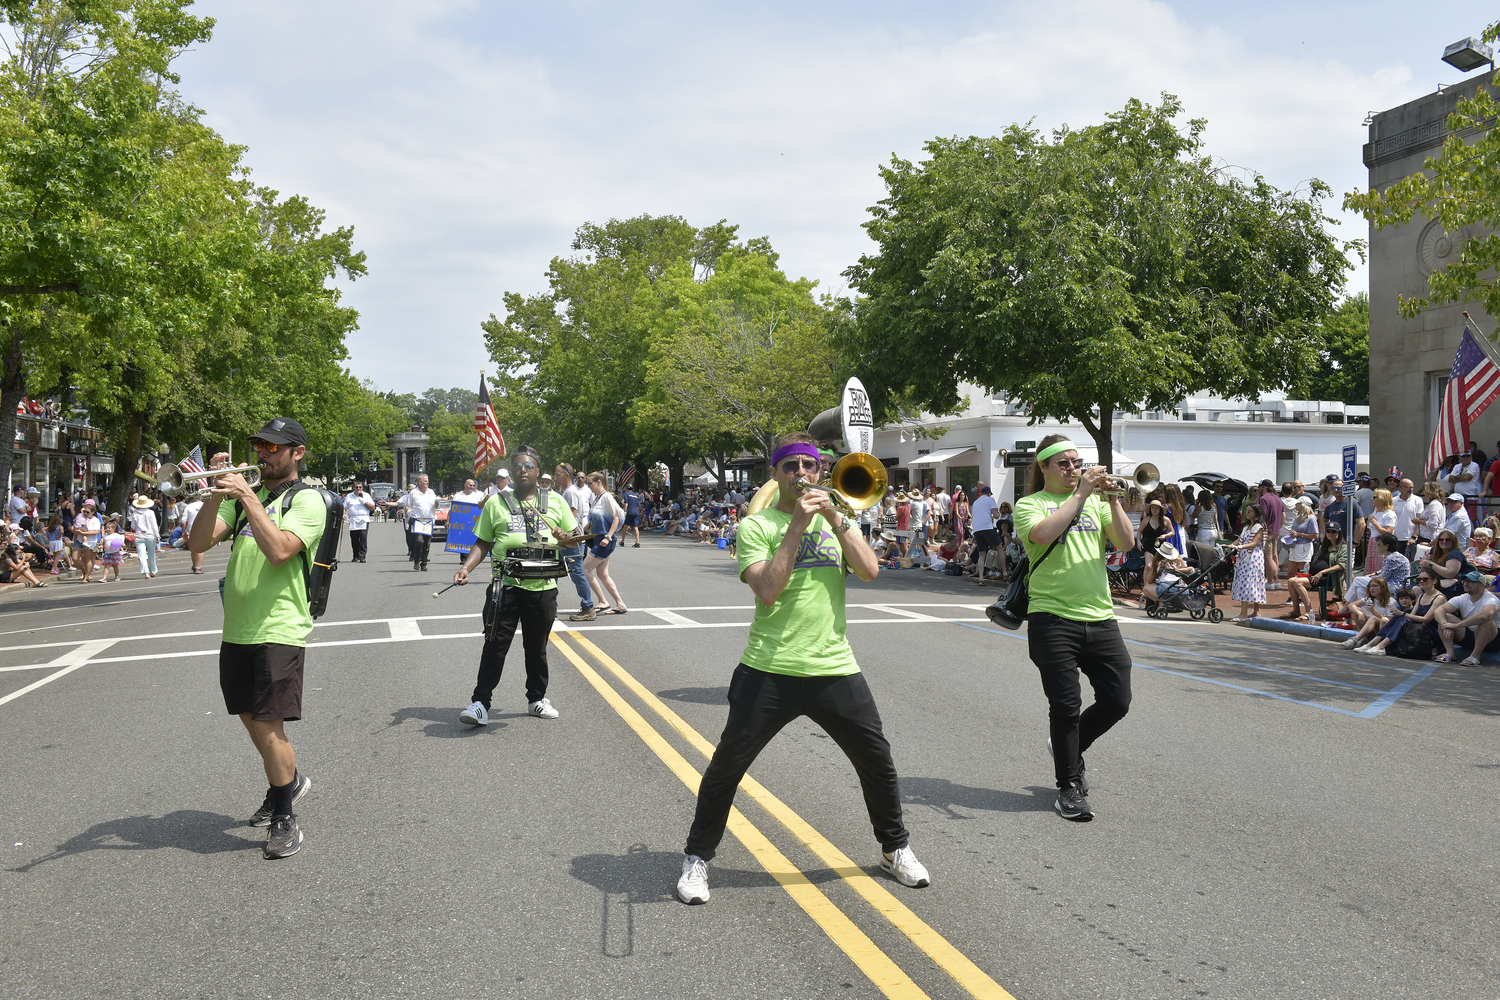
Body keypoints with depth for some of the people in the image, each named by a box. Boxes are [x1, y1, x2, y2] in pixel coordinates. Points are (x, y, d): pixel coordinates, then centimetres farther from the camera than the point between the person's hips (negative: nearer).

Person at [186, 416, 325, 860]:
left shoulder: (307, 500, -5)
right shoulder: (243, 495, 14)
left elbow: (279, 549, -22)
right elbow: (199, 543, 4)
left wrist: (247, 496, -21)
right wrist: (216, 496, -10)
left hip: (279, 631, -7)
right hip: (236, 631, 7)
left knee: (268, 727, -9)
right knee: (250, 719, 18)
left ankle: (285, 821, 6)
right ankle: (289, 781, 42)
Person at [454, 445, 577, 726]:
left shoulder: (555, 501, 10)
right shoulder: (496, 502, 7)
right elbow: (482, 543, 8)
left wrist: (563, 536, -9)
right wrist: (466, 568, -7)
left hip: (543, 587, 2)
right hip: (505, 586, -2)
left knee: (537, 647, 13)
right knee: (495, 645, -4)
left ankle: (537, 699, 27)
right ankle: (480, 703, 0)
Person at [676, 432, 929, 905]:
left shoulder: (836, 519, 12)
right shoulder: (756, 526, 0)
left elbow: (869, 570, -4)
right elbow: (768, 590, -16)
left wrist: (835, 517, -11)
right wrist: (798, 525, -15)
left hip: (834, 669, 3)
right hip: (769, 670, -3)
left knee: (876, 759, 10)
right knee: (727, 764, 1)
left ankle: (895, 848, 33)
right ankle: (697, 858, 20)